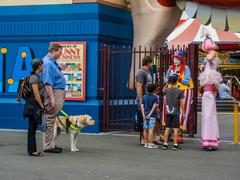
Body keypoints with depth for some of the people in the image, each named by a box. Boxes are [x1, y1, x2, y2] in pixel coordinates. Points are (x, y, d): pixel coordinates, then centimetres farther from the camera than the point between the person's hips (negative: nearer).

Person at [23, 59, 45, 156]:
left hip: (36, 106, 10)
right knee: (32, 128, -4)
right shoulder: (34, 77, -15)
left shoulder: (36, 76, 15)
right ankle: (32, 150, 1)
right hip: (34, 106, -10)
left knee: (33, 128, 11)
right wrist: (42, 106, -14)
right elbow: (36, 94, -19)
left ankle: (32, 150, 16)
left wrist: (41, 105, 19)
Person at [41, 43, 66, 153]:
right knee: (50, 120, -5)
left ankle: (51, 144, 20)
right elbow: (48, 83, -23)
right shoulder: (48, 63, -18)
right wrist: (52, 99, -26)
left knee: (52, 120, 14)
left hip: (58, 93, 11)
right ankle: (48, 146, -1)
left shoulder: (52, 62, 14)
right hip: (53, 93, -11)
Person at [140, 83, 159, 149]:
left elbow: (142, 106, 0)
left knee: (145, 129, 9)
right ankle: (151, 143, -6)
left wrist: (143, 115, -4)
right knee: (151, 129, -6)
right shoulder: (155, 97, -4)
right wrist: (150, 114, -14)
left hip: (145, 115, 4)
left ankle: (146, 143, 14)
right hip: (152, 115, -4)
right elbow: (154, 106, -13)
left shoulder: (144, 97, 6)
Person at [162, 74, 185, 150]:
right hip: (176, 112, -3)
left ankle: (165, 144, 7)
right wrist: (183, 113, 2)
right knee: (175, 128, 1)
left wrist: (167, 83, 18)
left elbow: (163, 91, 25)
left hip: (168, 112, 3)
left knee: (167, 128, 7)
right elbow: (181, 103, -5)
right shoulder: (179, 91, -7)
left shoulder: (167, 90, -1)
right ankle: (175, 144, 2)